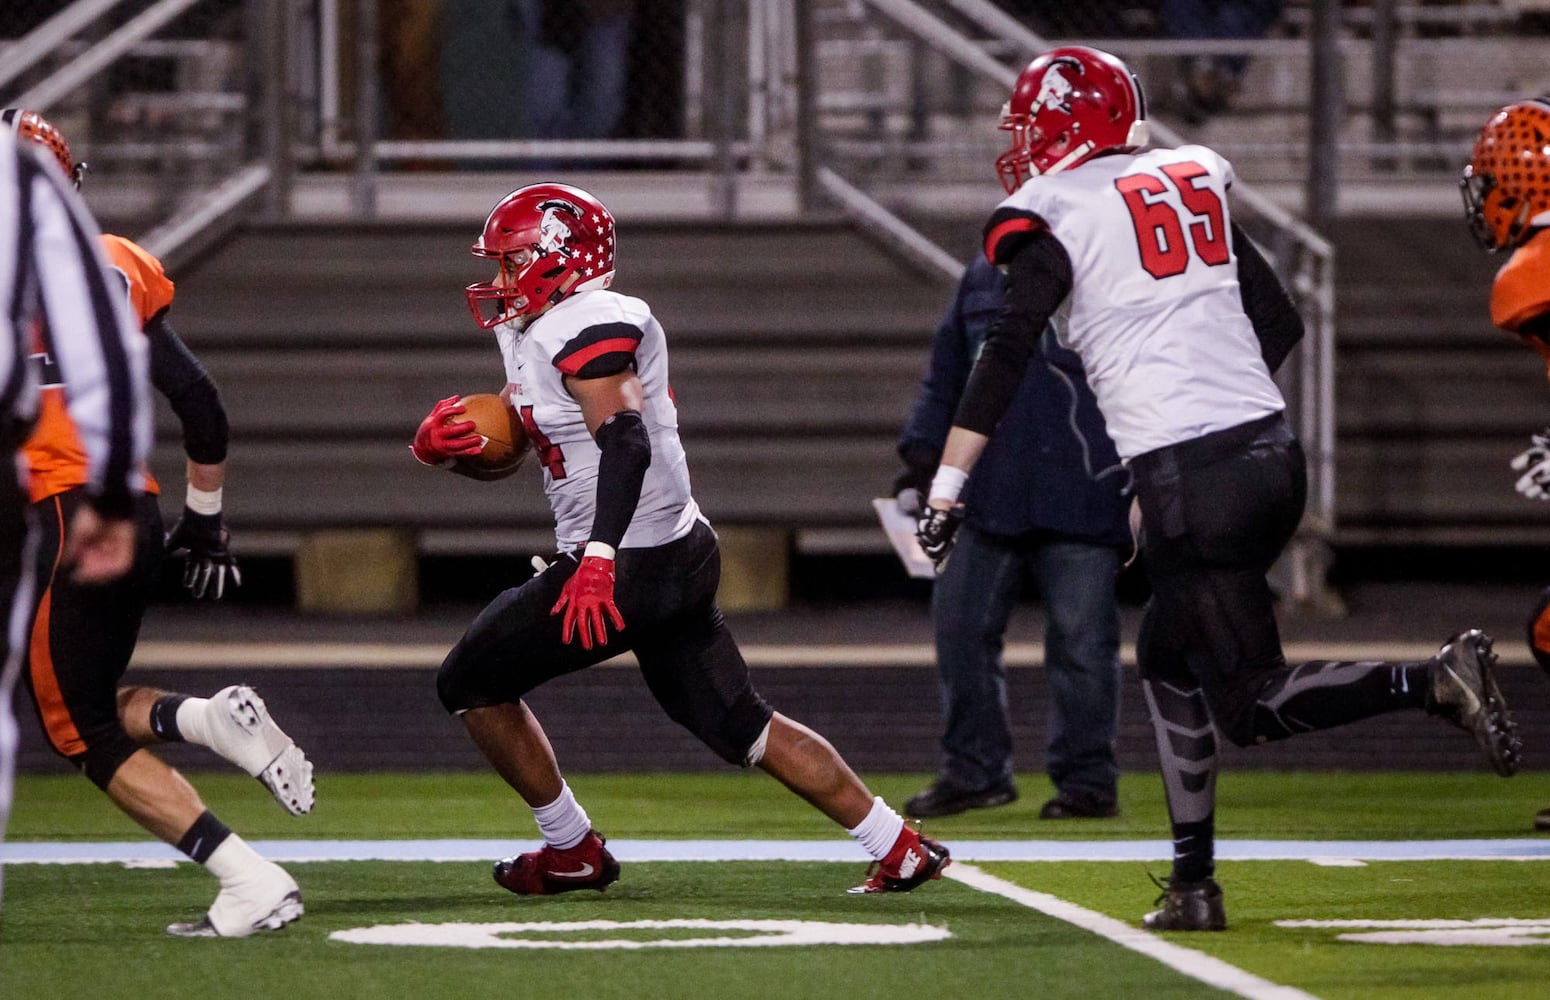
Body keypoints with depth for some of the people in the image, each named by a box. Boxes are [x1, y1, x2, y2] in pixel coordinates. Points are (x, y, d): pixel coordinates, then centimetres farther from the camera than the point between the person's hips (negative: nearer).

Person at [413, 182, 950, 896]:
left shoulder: (585, 328, -17)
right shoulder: (532, 334, 16)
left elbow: (626, 442, -29)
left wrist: (598, 560, -39)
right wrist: (439, 443, 1)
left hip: (630, 567, -10)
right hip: (679, 558, 10)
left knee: (471, 682, 2)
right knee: (739, 726, 12)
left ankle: (571, 852, 10)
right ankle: (899, 849, 9)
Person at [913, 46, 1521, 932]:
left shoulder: (1054, 218, -1)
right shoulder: (1190, 184, 17)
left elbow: (1007, 358, -11)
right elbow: (1281, 325, 20)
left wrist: (946, 489, -9)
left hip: (1192, 481, -7)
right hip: (1274, 451, 7)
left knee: (1250, 706, -2)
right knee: (1169, 659, 21)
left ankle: (1434, 683, -22)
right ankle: (1195, 884, 16)